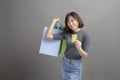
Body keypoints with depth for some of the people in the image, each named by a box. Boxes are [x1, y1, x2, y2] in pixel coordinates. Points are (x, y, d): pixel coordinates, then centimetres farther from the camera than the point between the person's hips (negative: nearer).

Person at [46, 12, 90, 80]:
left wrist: (79, 47, -33)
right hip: (65, 63, 4)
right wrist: (54, 22, -2)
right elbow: (49, 36, -8)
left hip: (76, 65, -4)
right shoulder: (66, 33, -2)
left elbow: (85, 56, -13)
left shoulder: (85, 35, -13)